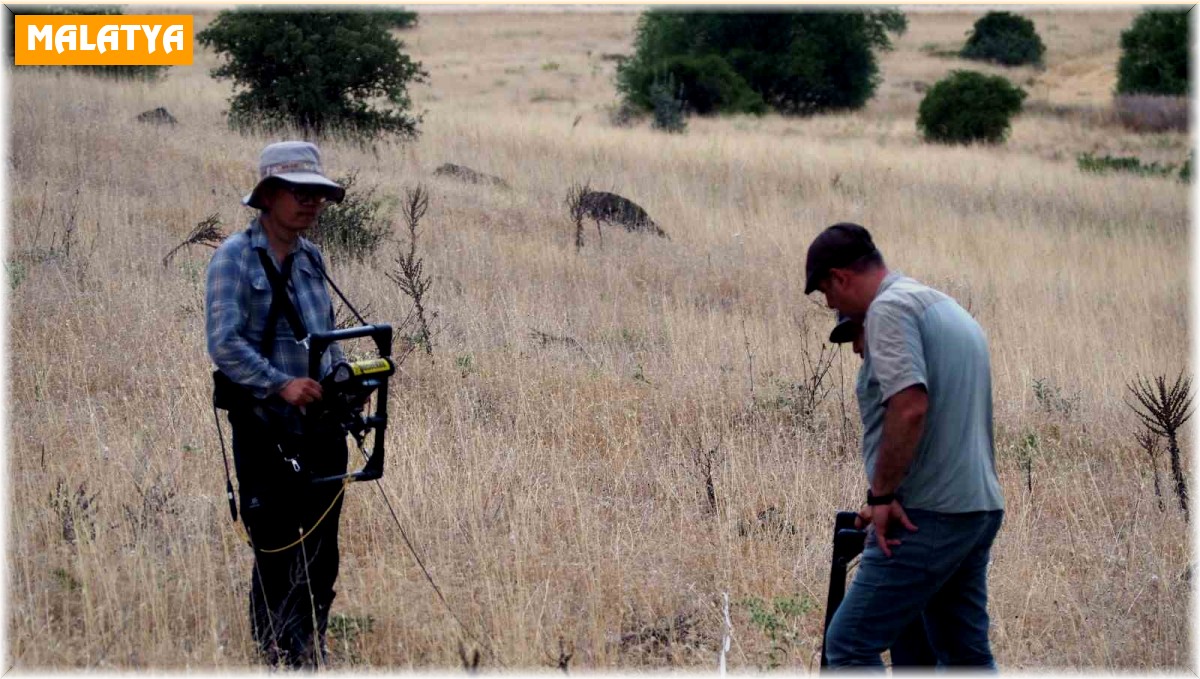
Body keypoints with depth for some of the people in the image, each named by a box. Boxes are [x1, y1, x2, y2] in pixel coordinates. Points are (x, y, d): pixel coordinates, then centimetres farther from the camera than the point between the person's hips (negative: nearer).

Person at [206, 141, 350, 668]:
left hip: (322, 425, 7)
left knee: (321, 557, 10)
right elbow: (224, 343, -18)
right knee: (277, 556, -4)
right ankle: (277, 662, 6)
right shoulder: (235, 257, -8)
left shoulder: (311, 258, 13)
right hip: (266, 430, -7)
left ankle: (312, 655, 21)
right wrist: (281, 384, -27)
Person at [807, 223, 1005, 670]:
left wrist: (881, 494, -16)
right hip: (980, 509, 10)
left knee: (851, 646, -8)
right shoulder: (950, 308, 20)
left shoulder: (890, 307, -11)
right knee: (967, 656, 11)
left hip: (928, 515, -10)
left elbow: (909, 406, -24)